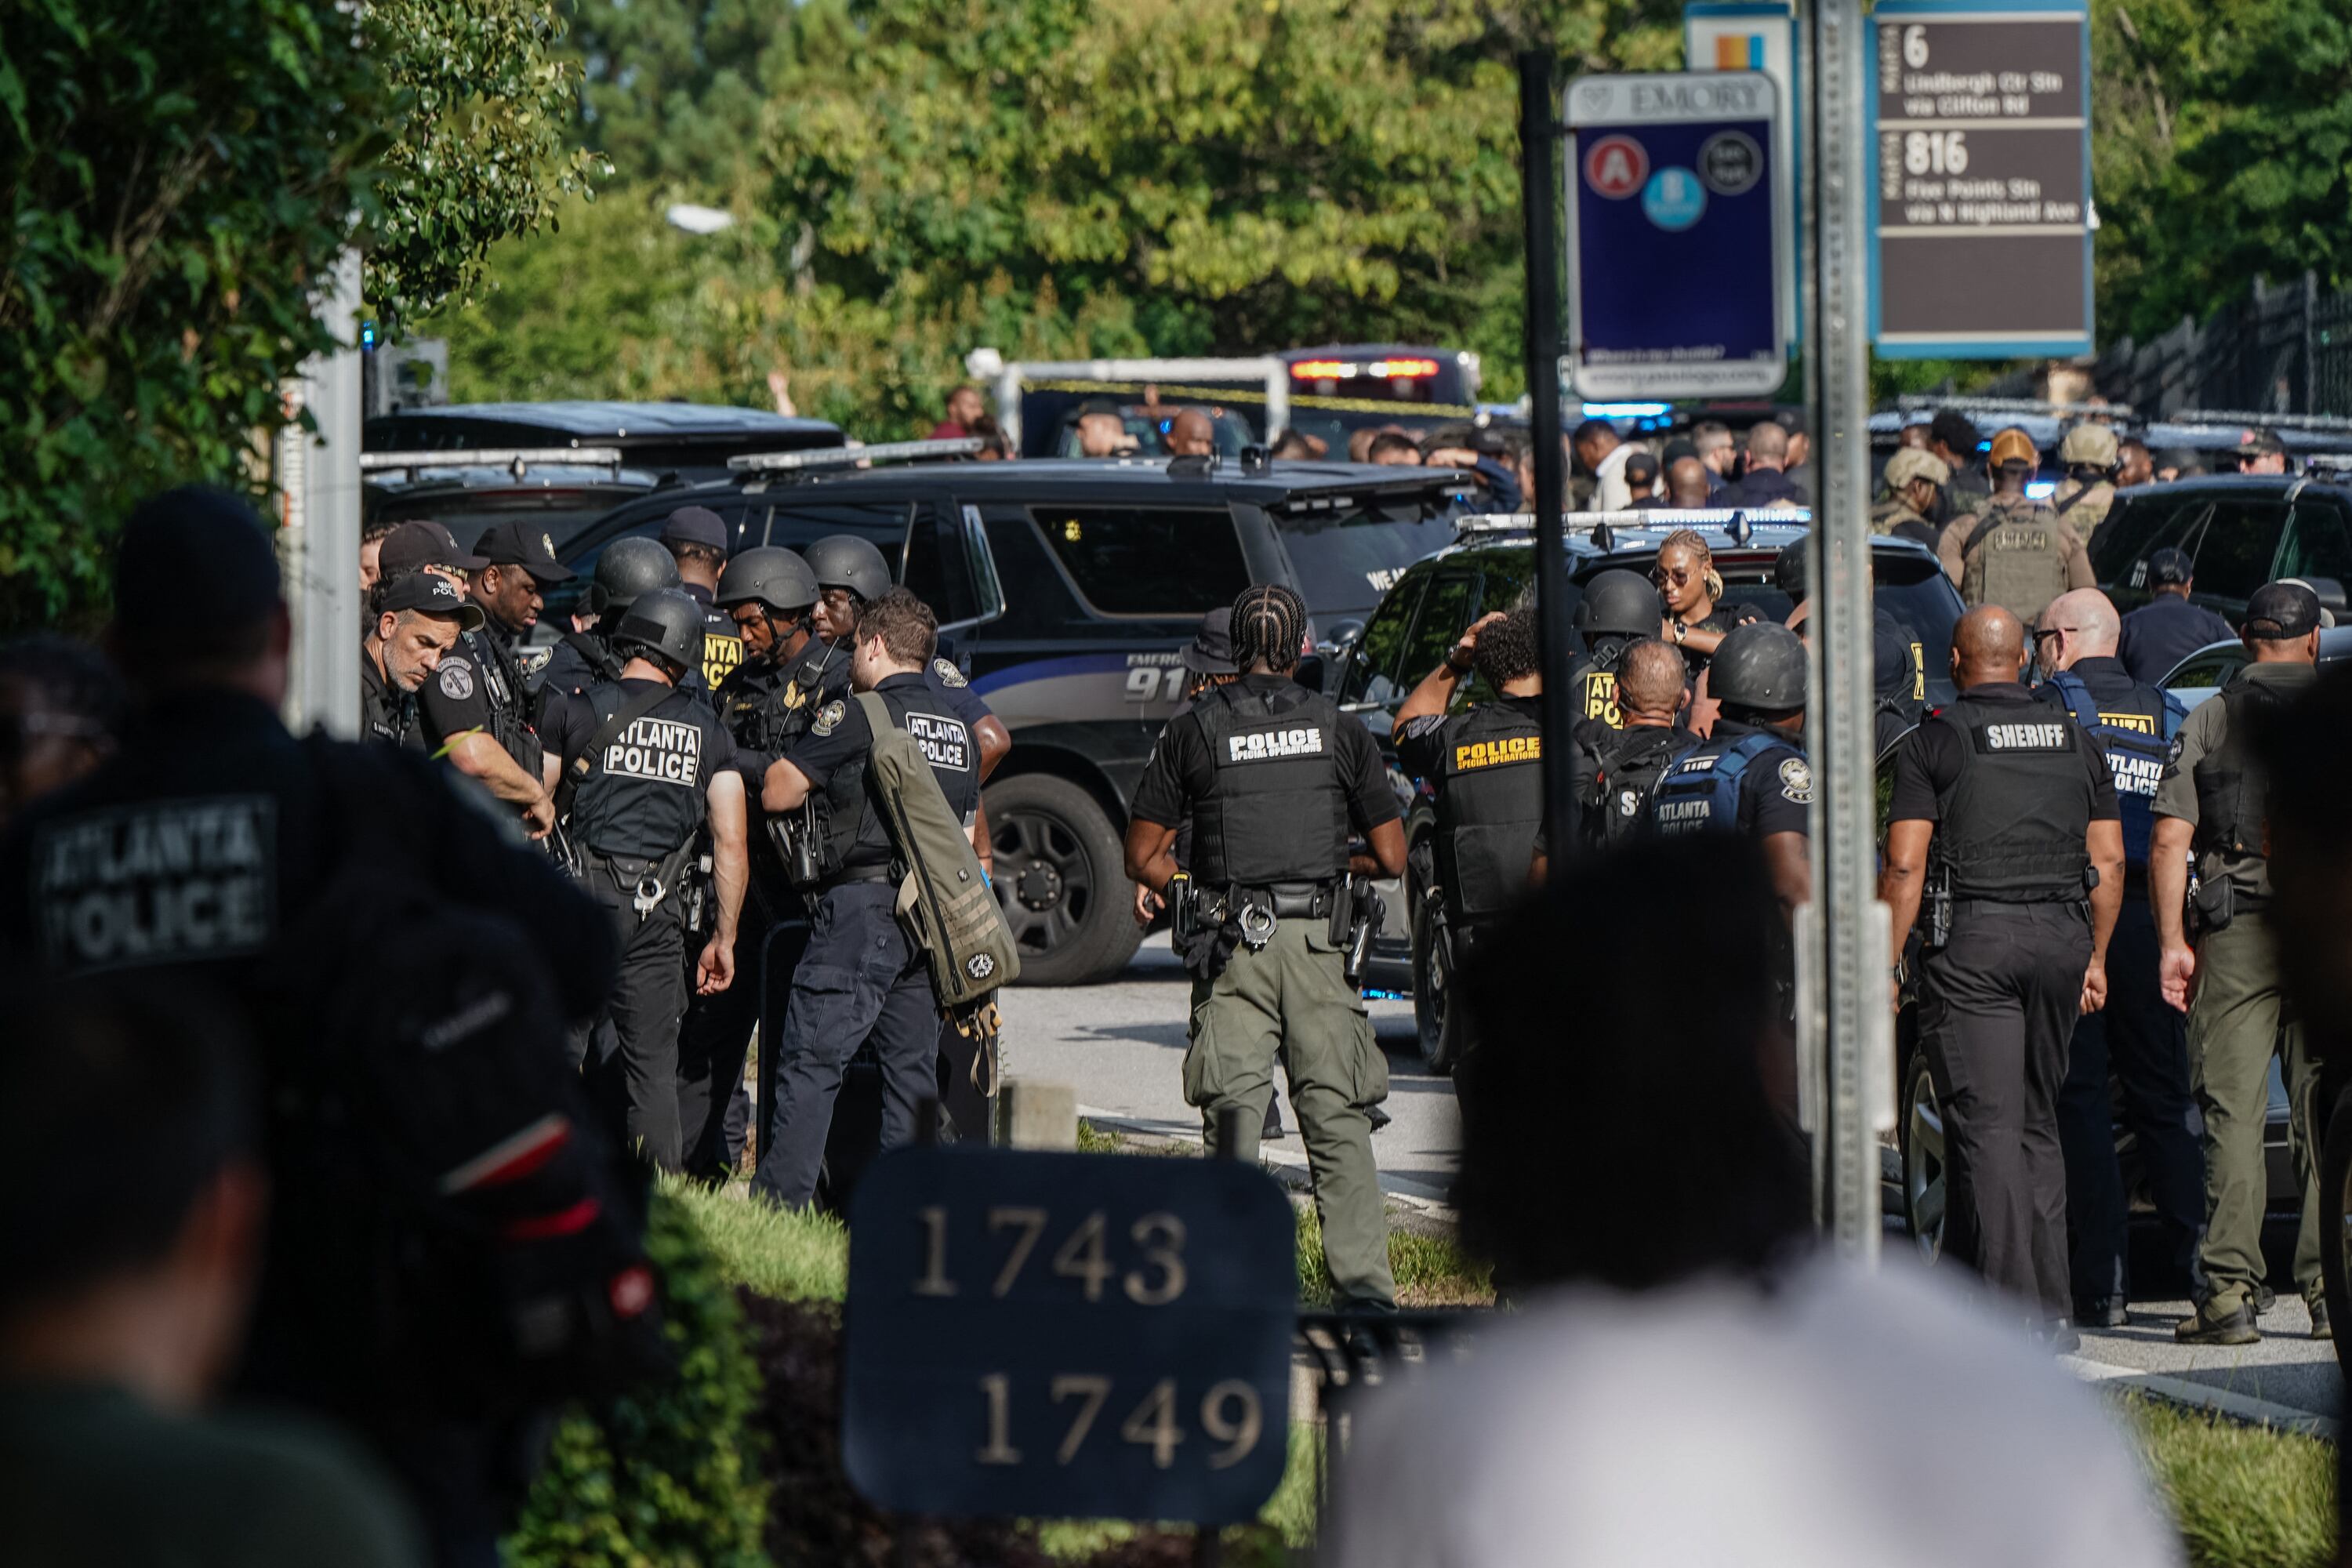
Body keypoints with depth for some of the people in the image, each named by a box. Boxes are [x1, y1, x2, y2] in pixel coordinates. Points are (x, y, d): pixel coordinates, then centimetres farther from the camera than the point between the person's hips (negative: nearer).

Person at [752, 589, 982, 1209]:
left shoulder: (855, 716, -6)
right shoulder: (958, 729, 16)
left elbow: (778, 793, -4)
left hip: (862, 907, -7)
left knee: (811, 1061, -6)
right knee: (912, 1069, 9)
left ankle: (779, 1203, -10)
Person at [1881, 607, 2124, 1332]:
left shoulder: (1933, 742, -2)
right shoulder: (2076, 742, 12)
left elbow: (1904, 868, -8)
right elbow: (2109, 863, 11)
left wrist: (1887, 967, -4)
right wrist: (2094, 957, 20)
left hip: (1972, 938, -5)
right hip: (2061, 940, 5)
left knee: (1985, 1124, -7)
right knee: (2037, 1122, 14)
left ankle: (2008, 1308, -16)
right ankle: (2051, 1308, 14)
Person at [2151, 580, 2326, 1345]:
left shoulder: (2209, 720, 5)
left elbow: (2169, 839, -1)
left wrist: (2172, 941, 2)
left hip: (2236, 935, -1)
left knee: (2234, 1115, -1)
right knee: (2323, 1117, 6)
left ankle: (2230, 1294, -6)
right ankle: (2329, 1290, 6)